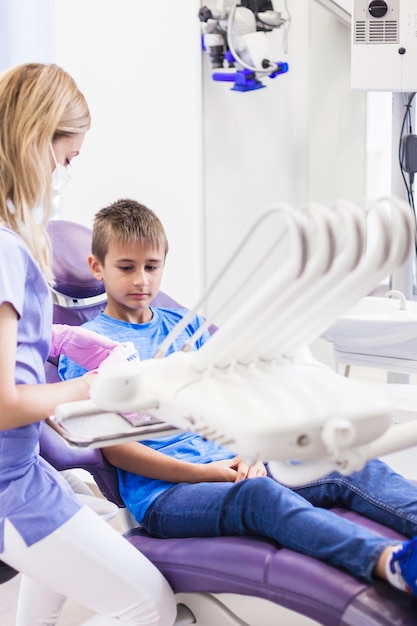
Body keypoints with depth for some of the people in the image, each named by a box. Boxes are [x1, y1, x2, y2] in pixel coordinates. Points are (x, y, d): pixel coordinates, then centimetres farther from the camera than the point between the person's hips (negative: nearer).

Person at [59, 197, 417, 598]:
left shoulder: (185, 325, 22)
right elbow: (114, 449, -4)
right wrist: (201, 472, -14)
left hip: (225, 464, 6)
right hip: (161, 490, -6)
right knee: (259, 494, -38)